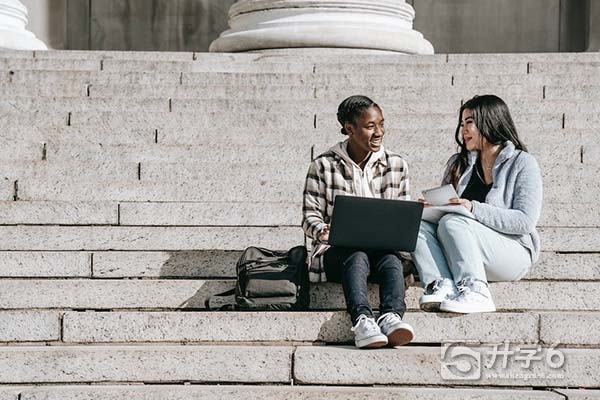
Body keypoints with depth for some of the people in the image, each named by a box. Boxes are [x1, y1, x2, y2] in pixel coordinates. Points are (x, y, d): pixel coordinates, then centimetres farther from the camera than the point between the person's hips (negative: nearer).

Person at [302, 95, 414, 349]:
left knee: (391, 259, -34)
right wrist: (322, 231, -21)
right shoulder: (323, 166, 6)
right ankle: (362, 320, -58)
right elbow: (310, 215, 3)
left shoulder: (396, 166, 13)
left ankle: (391, 317, -57)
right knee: (357, 257, -37)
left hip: (383, 249, 2)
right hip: (336, 251, -2)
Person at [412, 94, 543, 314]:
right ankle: (443, 286, -39)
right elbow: (445, 205, 18)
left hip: (513, 252, -6)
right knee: (418, 225, -19)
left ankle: (475, 292, -38)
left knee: (452, 222, -29)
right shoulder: (458, 163, 17)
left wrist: (474, 209, -21)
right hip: (458, 259, 6)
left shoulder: (523, 163, -1)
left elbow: (525, 221, -12)